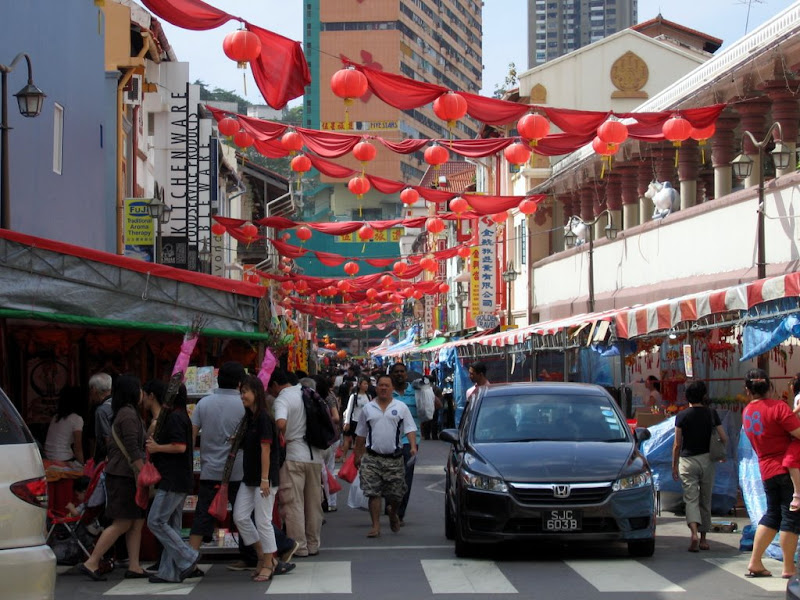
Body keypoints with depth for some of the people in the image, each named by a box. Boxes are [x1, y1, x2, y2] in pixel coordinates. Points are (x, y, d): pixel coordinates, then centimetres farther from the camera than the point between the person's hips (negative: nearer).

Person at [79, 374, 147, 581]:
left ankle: (134, 566, 7)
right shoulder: (129, 415, -14)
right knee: (122, 523, -9)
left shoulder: (125, 413, 17)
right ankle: (91, 563, -7)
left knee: (137, 521, 8)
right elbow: (133, 450, -21)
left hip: (124, 475, 10)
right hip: (123, 476, -10)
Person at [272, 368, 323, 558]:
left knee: (293, 503, 0)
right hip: (315, 455, 7)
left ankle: (299, 547, 0)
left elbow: (281, 423, -31)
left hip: (293, 456, -7)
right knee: (314, 503, 12)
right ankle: (313, 545, 17)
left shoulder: (282, 399, -11)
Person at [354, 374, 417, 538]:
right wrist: (358, 456, 15)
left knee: (396, 493, 5)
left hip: (394, 458, -1)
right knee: (373, 493, -6)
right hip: (372, 458, 1)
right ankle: (376, 526, -2)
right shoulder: (368, 409, 11)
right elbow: (361, 435, 16)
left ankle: (392, 512, 36)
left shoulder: (401, 407, 6)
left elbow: (410, 429, 1)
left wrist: (413, 446, -15)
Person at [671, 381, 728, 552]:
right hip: (707, 459, 2)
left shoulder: (682, 416, -5)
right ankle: (703, 538, 17)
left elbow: (677, 444, -4)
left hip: (687, 461, -2)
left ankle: (694, 532, -26)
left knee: (691, 499, -4)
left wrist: (674, 465, 5)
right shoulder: (711, 414, 0)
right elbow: (724, 439, 0)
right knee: (705, 500, 12)